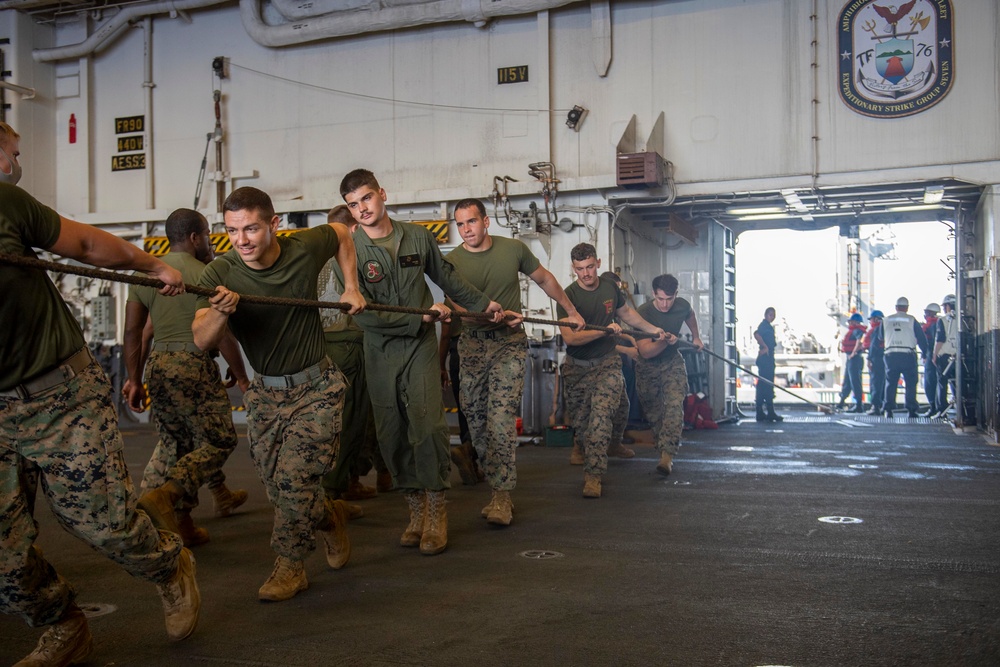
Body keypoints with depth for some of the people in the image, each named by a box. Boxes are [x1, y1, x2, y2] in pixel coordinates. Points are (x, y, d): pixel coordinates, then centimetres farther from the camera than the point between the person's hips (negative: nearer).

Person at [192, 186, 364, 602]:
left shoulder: (305, 248, -13)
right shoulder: (220, 274, -14)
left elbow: (341, 233, 11)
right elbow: (202, 342, -25)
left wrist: (351, 287, 5)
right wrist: (220, 312, -46)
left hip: (316, 386, -2)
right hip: (265, 392, 3)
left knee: (294, 476, -14)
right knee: (277, 489, 5)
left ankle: (290, 566, 11)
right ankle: (329, 518, 35)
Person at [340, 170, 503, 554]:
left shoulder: (418, 237, 3)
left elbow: (447, 277, 20)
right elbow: (364, 314, -14)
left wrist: (483, 303, 28)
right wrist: (423, 315, -14)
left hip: (420, 346, 0)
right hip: (380, 352, 0)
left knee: (428, 426, -12)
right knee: (392, 435, 4)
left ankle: (436, 512, 1)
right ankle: (415, 508, 19)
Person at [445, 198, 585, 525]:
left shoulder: (514, 249, 2)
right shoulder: (452, 261, -2)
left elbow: (544, 279, 17)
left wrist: (571, 311, 23)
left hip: (509, 342, -2)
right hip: (472, 343, 2)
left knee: (501, 415, -15)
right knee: (475, 419, 2)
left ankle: (502, 495, -14)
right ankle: (498, 485, 15)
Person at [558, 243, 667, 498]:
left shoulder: (610, 288, 3)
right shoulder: (568, 296, -11)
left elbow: (626, 312, 25)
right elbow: (569, 337, -23)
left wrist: (653, 329, 29)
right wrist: (605, 330, -26)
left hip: (606, 362, 1)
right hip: (576, 367, -1)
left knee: (601, 413, -19)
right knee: (580, 422, 6)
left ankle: (593, 475, -18)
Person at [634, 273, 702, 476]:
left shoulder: (682, 306, -14)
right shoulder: (643, 313, -27)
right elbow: (645, 351, -33)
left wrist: (696, 337, 23)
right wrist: (664, 342, -49)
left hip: (673, 363, 1)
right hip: (648, 368, -1)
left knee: (674, 406, -19)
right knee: (655, 413, 7)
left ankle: (667, 455, -25)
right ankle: (663, 448, 28)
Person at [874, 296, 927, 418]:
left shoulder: (886, 320, 10)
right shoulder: (911, 320, 1)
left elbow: (879, 338, 22)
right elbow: (921, 338, 4)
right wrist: (925, 353, 15)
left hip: (891, 354, 2)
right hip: (908, 354, -2)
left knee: (890, 382, 7)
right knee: (911, 382, 4)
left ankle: (888, 409, 2)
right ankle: (911, 409, 1)